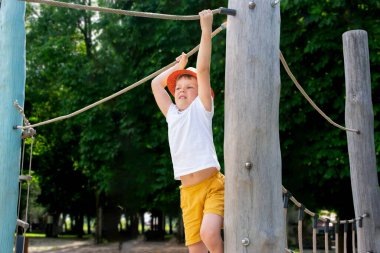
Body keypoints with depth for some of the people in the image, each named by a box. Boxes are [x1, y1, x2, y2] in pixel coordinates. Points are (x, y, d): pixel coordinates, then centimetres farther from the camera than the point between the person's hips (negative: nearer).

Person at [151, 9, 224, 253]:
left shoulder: (201, 109, 4)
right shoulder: (172, 114, 18)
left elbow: (203, 69, -5)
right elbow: (156, 84, 26)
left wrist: (206, 29, -5)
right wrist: (178, 66, 30)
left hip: (213, 185, -5)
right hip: (188, 192, 5)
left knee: (209, 233, -29)